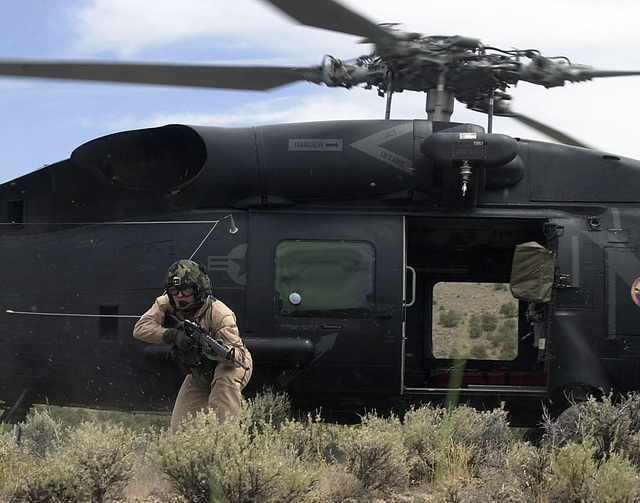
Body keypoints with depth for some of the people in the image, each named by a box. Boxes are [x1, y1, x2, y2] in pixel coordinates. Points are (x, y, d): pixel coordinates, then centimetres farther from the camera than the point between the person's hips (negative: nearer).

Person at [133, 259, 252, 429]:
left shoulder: (219, 314, -33)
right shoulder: (165, 305, -19)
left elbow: (238, 356, -39)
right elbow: (140, 328, -32)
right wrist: (172, 335, -48)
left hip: (233, 366, -5)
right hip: (198, 375, 5)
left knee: (225, 378, -40)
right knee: (179, 427, -3)